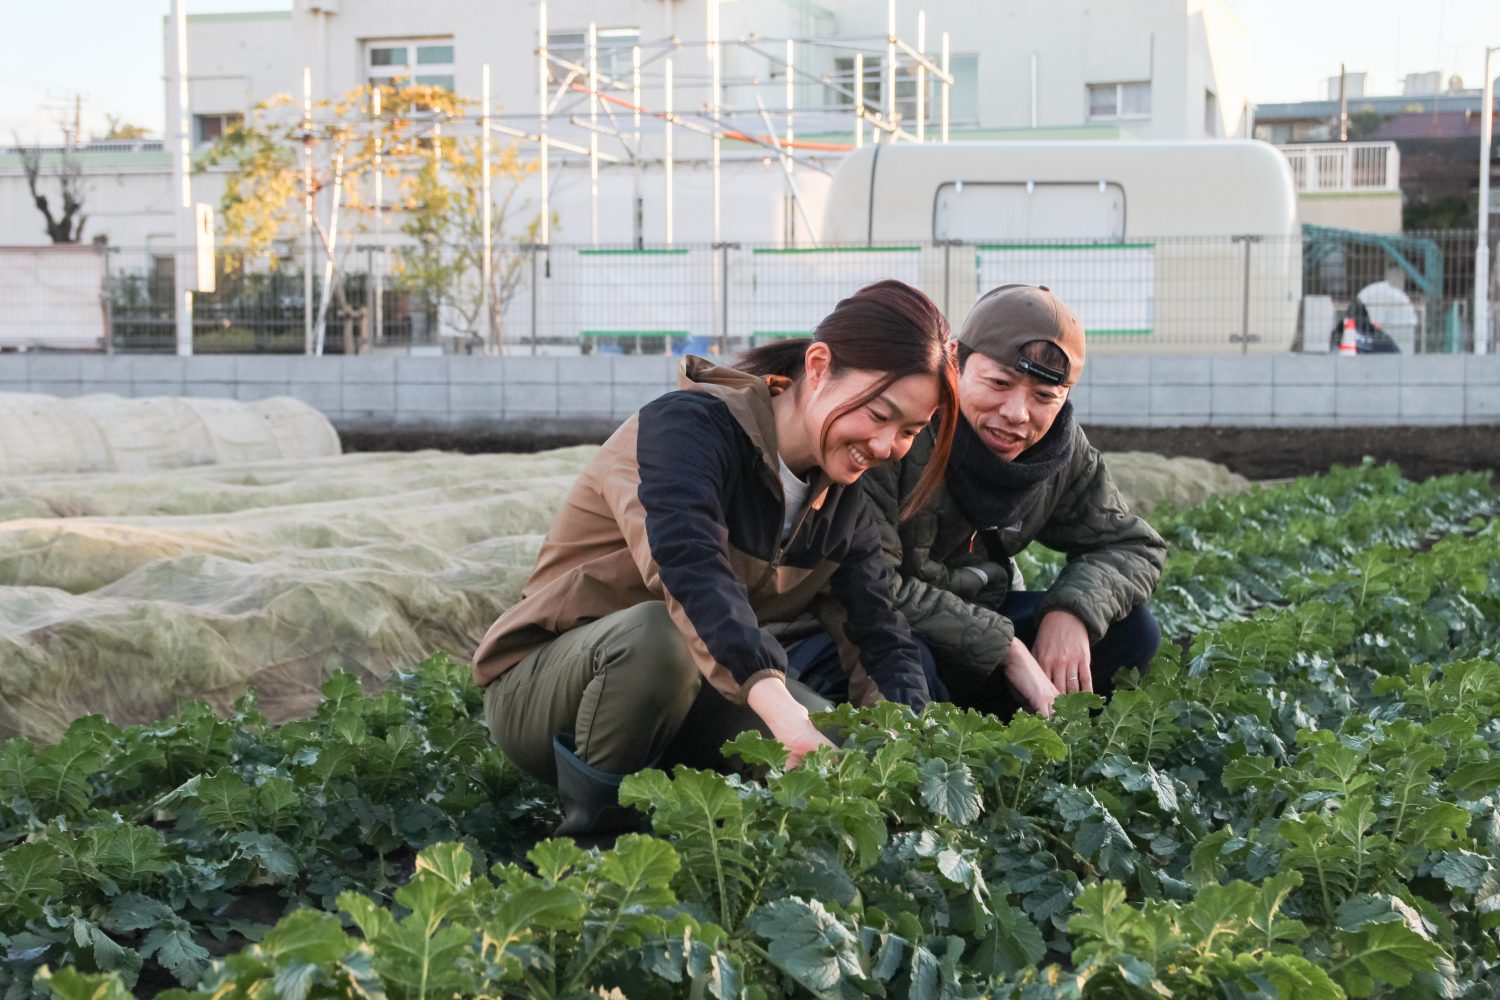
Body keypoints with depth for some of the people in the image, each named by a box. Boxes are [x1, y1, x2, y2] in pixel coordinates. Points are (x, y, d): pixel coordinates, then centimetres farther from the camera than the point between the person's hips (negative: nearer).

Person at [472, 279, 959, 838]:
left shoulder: (841, 497, 2)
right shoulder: (690, 425, -22)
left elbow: (883, 633, -4)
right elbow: (688, 566, -41)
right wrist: (778, 706, -56)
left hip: (681, 694, 6)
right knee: (660, 632, -38)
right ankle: (591, 821, -17)